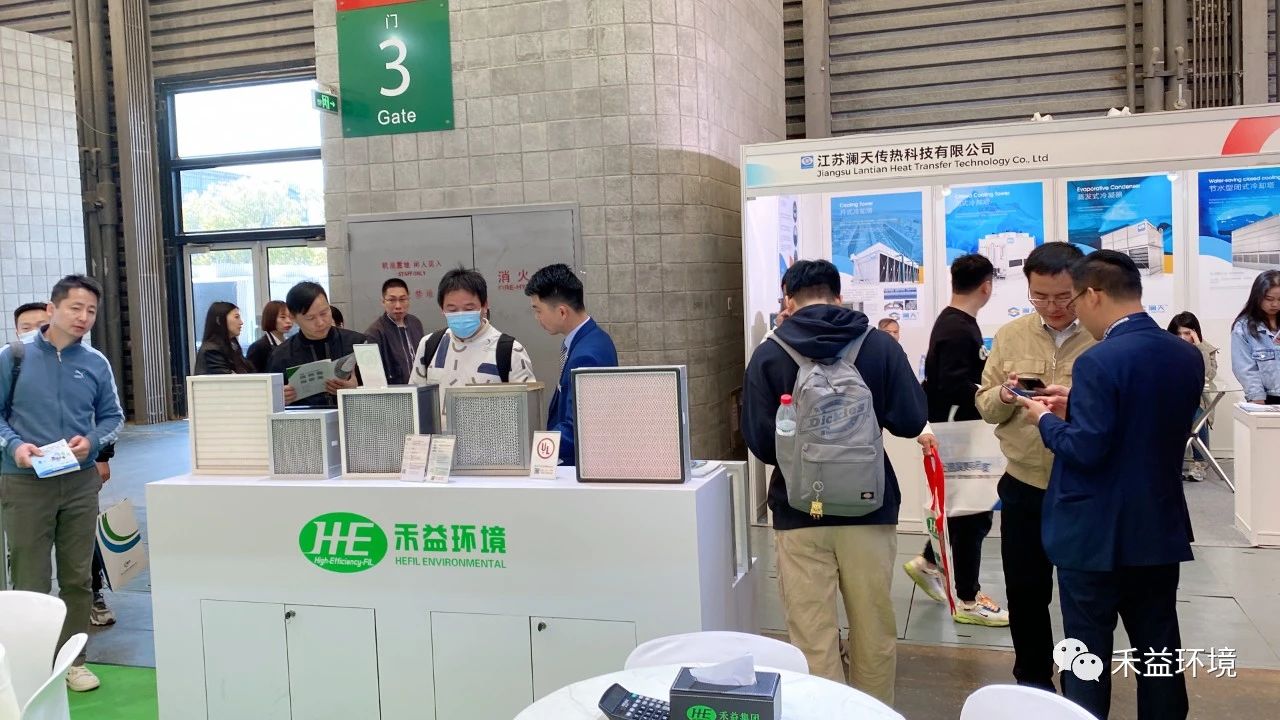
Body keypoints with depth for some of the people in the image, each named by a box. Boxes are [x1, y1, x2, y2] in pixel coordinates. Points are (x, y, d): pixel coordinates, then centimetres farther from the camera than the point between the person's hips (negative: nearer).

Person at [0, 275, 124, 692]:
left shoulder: (96, 364, 3)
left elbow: (112, 417, 9)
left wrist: (92, 440, -10)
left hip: (80, 482, 3)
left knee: (77, 577, 11)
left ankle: (72, 659, 24)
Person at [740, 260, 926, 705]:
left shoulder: (768, 355, -6)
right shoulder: (880, 345, -2)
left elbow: (760, 442, -8)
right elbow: (910, 422, -2)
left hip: (799, 513, -1)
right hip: (870, 508, 2)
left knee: (813, 638, 5)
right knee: (874, 631, 17)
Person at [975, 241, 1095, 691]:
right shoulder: (1010, 337, 4)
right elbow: (984, 405, 6)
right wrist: (1005, 396, -16)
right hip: (1024, 489, 3)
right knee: (1025, 593, 13)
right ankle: (1033, 684, 32)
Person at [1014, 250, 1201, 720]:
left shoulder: (1099, 361, -21)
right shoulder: (1187, 356, 3)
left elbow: (1085, 450, -22)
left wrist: (1046, 420, -5)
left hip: (1096, 535, -7)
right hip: (1161, 530, 7)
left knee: (1088, 660, 7)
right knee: (1159, 655, 17)